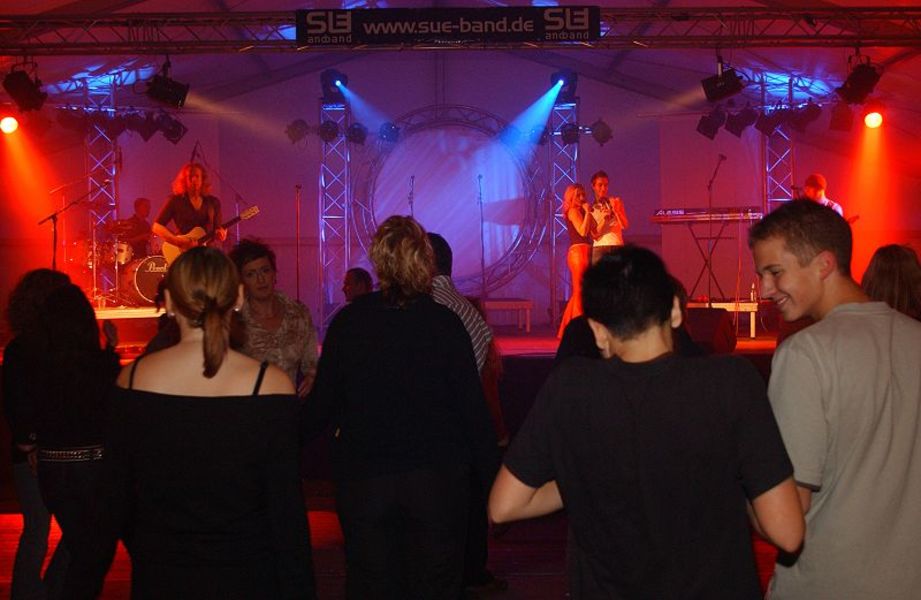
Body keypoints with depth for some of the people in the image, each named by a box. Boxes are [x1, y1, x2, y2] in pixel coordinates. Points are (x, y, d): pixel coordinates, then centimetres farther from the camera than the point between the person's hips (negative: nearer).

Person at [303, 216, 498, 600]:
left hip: (363, 482, 1)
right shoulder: (445, 323, -9)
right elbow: (472, 407, -9)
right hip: (435, 478, -1)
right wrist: (489, 474, 2)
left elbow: (323, 406, -3)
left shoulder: (347, 322, -6)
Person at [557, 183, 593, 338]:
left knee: (577, 293, 11)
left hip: (584, 252, 10)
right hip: (578, 251, -10)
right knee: (579, 292, -10)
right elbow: (583, 231, -17)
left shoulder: (580, 211, 22)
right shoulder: (573, 211, -5)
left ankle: (565, 330, 15)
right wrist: (587, 212, -12)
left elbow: (593, 232, 16)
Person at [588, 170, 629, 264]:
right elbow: (594, 235, -1)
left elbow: (625, 226, 0)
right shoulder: (591, 208, 8)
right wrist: (603, 219, -14)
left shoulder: (616, 201, 11)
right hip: (599, 248, -1)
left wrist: (617, 211, -15)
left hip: (617, 246, 1)